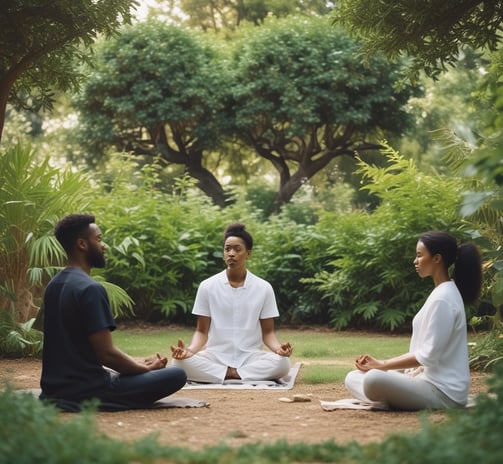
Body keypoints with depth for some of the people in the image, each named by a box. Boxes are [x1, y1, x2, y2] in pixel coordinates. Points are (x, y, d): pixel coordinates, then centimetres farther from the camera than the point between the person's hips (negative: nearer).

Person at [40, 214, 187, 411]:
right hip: (84, 391, -9)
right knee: (177, 375, -10)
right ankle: (94, 403, -7)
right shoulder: (90, 289, -18)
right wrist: (146, 369, -2)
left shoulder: (54, 285, 11)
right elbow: (107, 354, -21)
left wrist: (139, 364, 14)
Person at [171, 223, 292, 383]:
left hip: (250, 357, 0)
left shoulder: (264, 288, 3)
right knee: (180, 361, -31)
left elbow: (268, 333, 6)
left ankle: (229, 374, -20)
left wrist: (278, 347, -18)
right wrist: (190, 350, -18)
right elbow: (202, 332, 4)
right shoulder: (207, 286, 2)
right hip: (216, 357, 0)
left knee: (282, 362, -31)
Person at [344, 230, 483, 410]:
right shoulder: (442, 293, 15)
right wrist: (380, 363, 8)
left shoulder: (442, 299, -17)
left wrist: (382, 365, -11)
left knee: (374, 379, -34)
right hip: (430, 379, 10)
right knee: (353, 378, 8)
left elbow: (428, 356, -19)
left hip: (443, 391, -10)